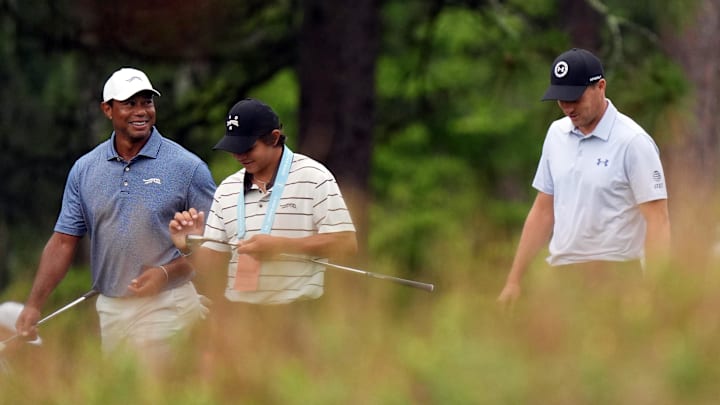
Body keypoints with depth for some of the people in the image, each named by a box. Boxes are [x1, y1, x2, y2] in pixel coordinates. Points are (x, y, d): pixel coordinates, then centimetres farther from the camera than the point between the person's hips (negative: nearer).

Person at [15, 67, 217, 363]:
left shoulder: (187, 167, -4)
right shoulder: (84, 169, 8)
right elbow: (64, 242, 7)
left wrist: (167, 273, -16)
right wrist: (34, 305, -2)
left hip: (166, 307, -4)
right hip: (109, 311, 4)